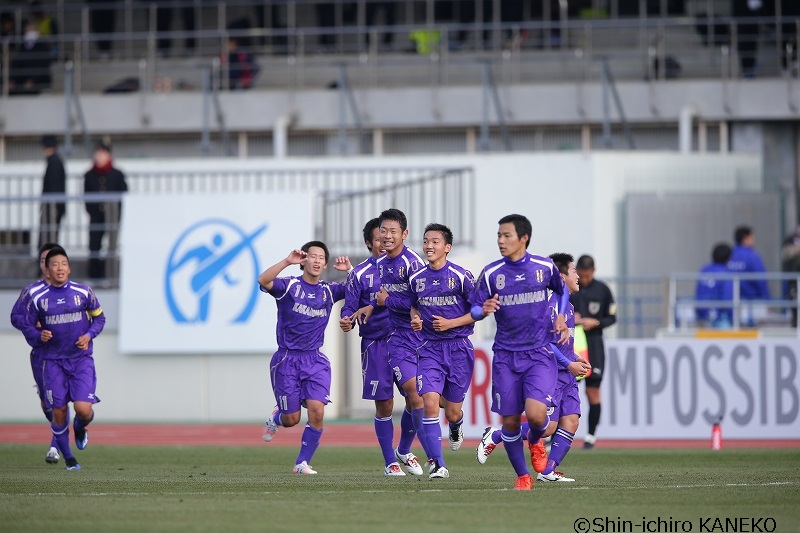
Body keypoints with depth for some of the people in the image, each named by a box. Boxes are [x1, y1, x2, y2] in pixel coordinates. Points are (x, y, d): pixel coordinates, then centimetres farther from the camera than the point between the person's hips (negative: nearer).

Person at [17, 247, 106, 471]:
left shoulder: (84, 292, -1)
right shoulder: (38, 298, -1)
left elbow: (99, 318, 11)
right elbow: (27, 327, 7)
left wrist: (89, 335, -7)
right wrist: (39, 336, -14)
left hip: (81, 359, -1)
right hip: (53, 362, 1)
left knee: (83, 408, -15)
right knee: (59, 412, 1)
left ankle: (80, 429, 22)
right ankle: (68, 458, 19)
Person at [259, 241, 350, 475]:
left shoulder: (329, 291, 6)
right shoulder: (289, 285, -6)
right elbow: (263, 281, -25)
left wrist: (349, 270, -13)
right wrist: (287, 261, -33)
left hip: (315, 360, 3)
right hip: (287, 359, -3)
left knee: (317, 411, -15)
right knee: (292, 419, 0)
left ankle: (302, 463, 0)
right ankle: (276, 417, 39)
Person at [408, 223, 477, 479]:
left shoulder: (461, 276, -8)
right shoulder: (416, 278, 5)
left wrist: (451, 323, -15)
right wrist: (415, 319, 0)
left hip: (458, 347, -2)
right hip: (429, 348, 2)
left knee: (452, 412, 4)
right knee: (429, 403, -16)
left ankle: (456, 426, 45)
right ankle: (438, 464, -12)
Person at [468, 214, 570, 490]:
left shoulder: (545, 267, 0)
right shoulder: (491, 273, -2)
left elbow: (562, 290, 20)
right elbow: (474, 309, 0)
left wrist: (561, 317, 5)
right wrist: (484, 310, -22)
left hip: (540, 354, -1)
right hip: (506, 356, 1)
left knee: (536, 413, -19)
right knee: (510, 421, 1)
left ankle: (535, 441, 17)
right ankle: (523, 476, 20)